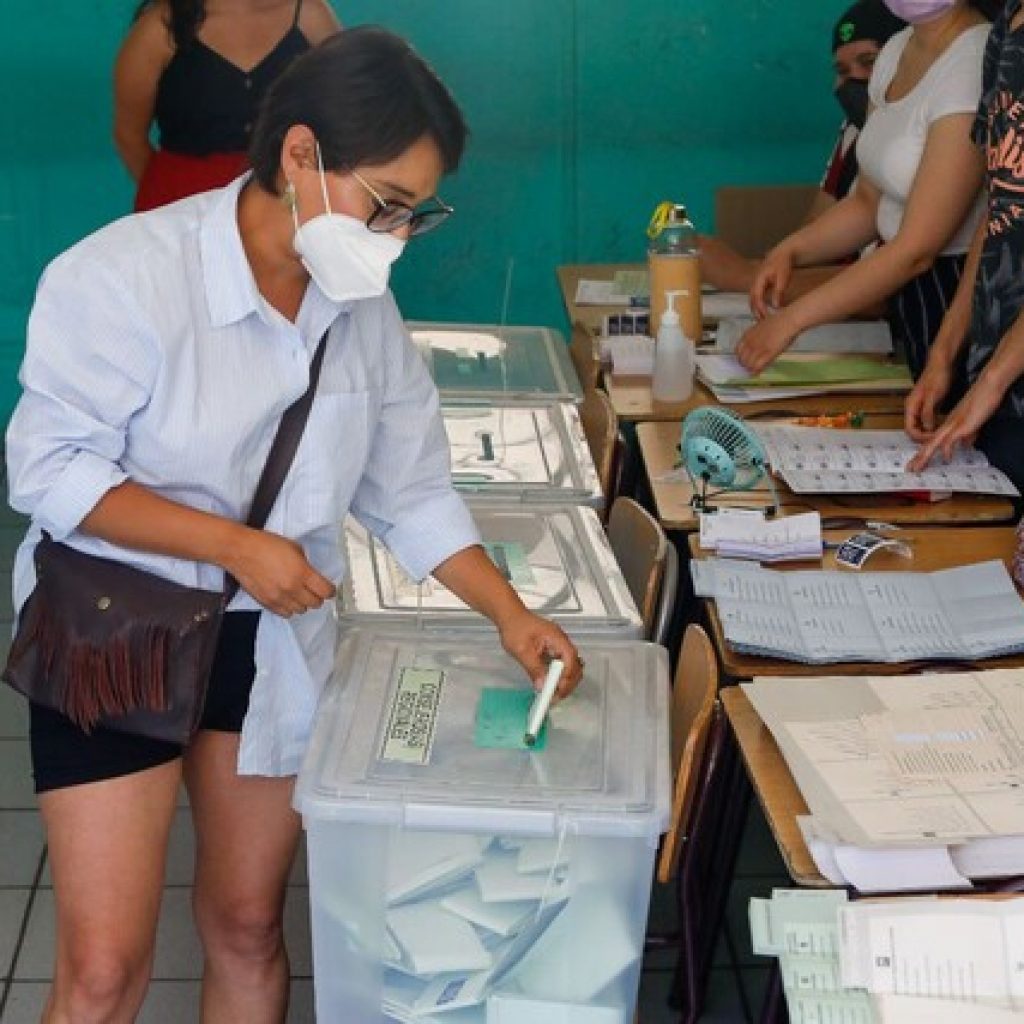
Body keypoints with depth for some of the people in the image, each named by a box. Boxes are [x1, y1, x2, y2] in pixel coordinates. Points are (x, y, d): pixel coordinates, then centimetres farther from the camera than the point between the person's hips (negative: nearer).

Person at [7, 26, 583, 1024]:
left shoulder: (364, 309, -2)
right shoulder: (128, 273, -19)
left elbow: (412, 491, 5)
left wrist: (509, 614, -7)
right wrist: (235, 545, -23)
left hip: (272, 640, 5)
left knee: (247, 928, 14)